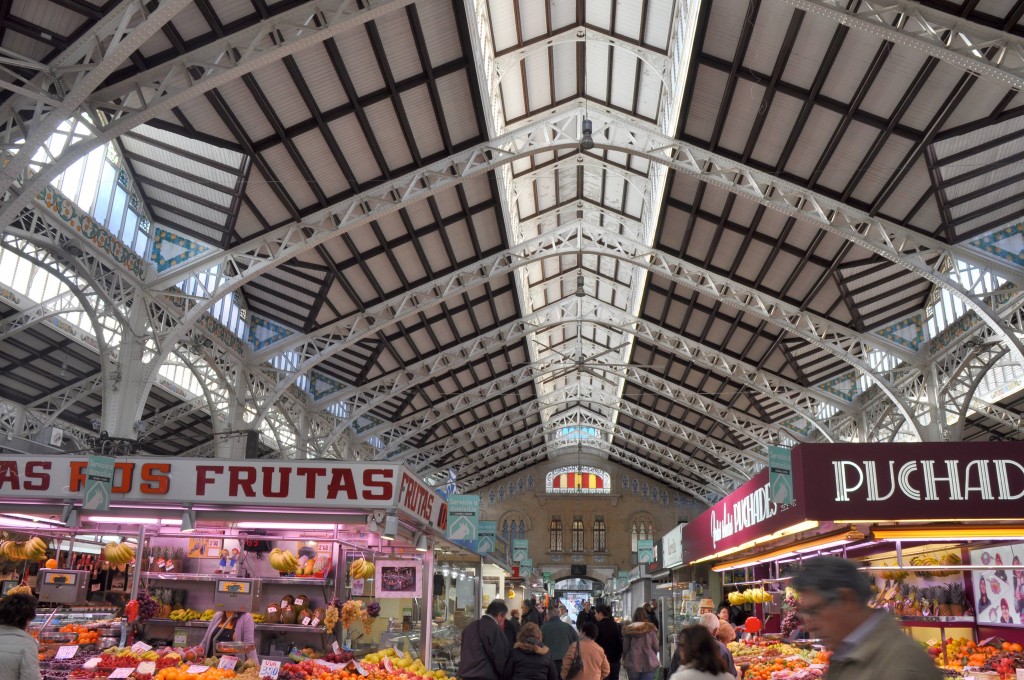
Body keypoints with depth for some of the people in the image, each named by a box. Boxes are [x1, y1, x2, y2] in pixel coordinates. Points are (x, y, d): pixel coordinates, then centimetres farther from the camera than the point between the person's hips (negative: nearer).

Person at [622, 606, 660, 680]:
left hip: (633, 664, 1)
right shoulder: (651, 628, -4)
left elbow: (625, 647, 0)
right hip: (649, 663, -1)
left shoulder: (628, 629, -3)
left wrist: (624, 660, 18)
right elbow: (656, 647, -2)